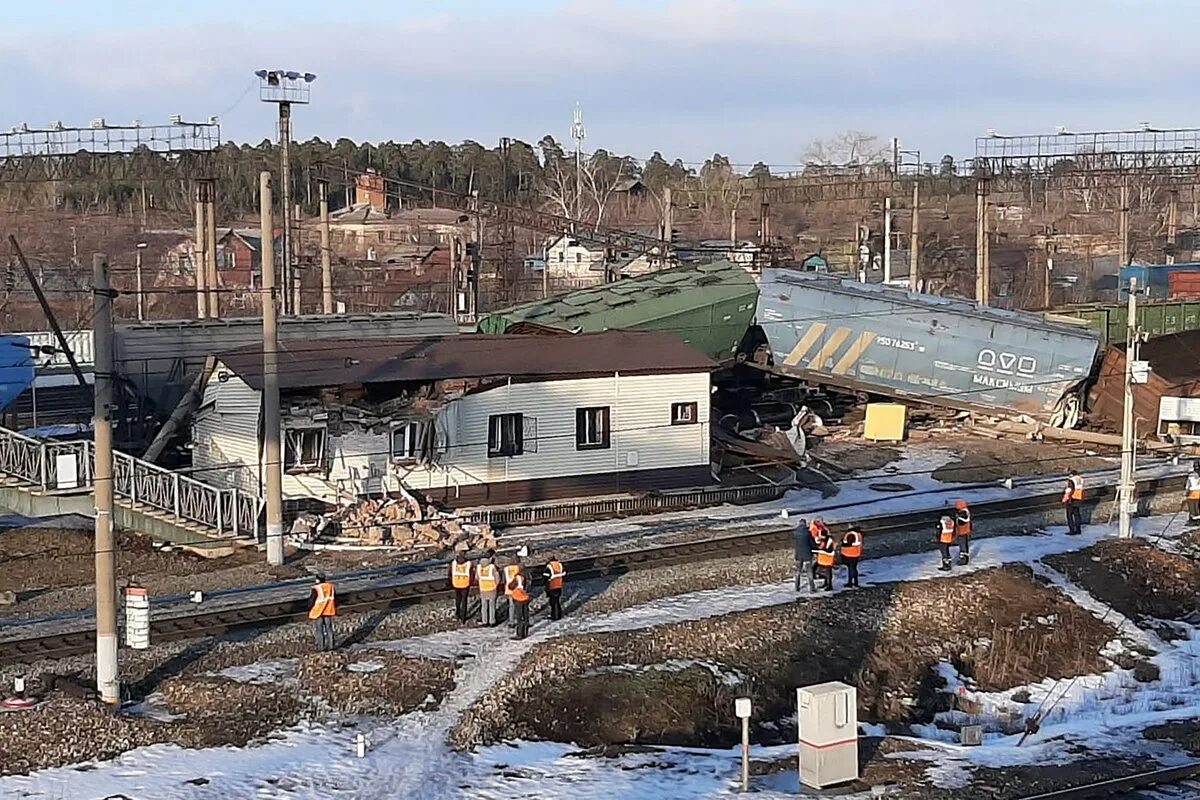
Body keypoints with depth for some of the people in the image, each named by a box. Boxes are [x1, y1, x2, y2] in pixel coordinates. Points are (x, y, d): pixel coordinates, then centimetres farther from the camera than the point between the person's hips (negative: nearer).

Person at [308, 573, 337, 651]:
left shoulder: (316, 588, -18)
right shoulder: (330, 586, 1)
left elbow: (311, 600, -14)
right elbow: (334, 598, 10)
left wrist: (309, 610, 0)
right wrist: (335, 608, 20)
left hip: (318, 611, -5)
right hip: (329, 610, 5)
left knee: (319, 629, 4)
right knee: (328, 628, 13)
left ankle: (321, 647, 6)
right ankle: (330, 645, 16)